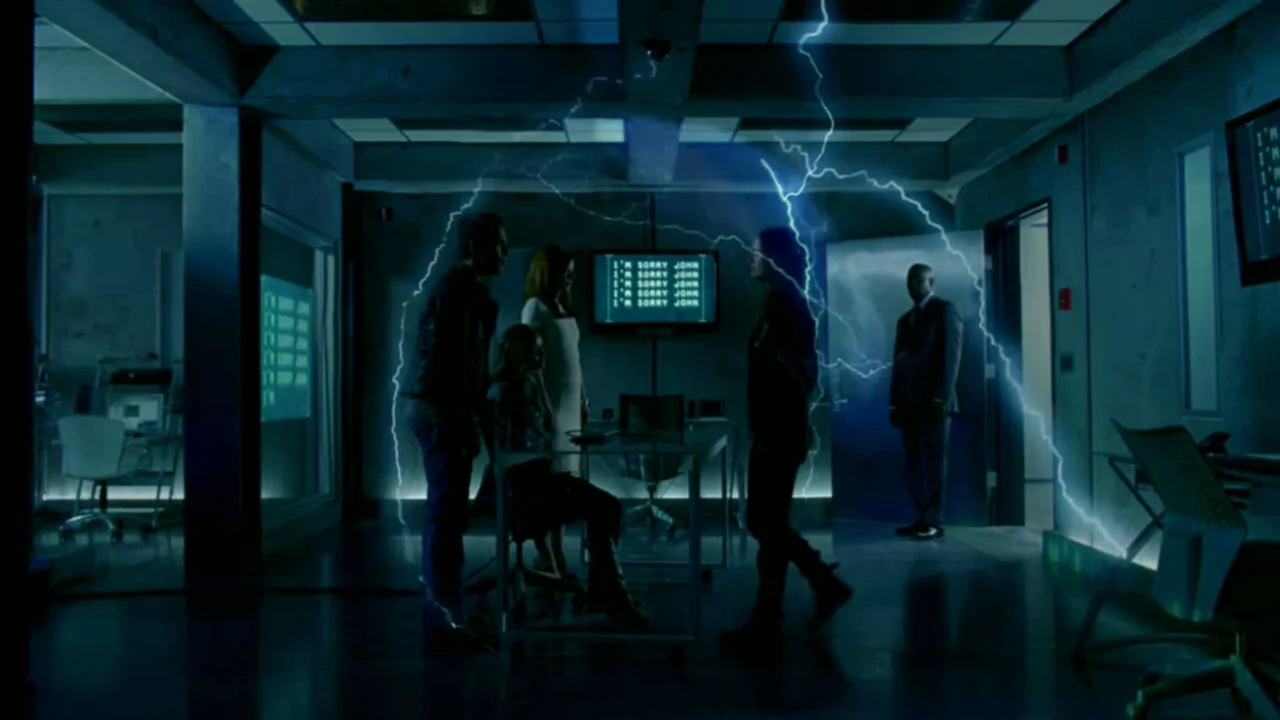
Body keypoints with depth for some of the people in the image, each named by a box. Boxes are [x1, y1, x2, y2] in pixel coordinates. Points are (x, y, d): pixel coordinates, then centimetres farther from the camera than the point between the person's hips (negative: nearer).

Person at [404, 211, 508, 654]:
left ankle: (441, 621, 19)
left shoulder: (466, 290, 19)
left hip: (442, 414, 10)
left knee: (444, 517, 12)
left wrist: (479, 422, 20)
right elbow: (452, 362, -19)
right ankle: (443, 624, -2)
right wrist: (468, 423, -21)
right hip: (443, 414, -10)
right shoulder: (459, 289, -12)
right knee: (446, 518, -7)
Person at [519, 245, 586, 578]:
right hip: (550, 404, -8)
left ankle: (557, 554, 16)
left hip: (570, 404, 8)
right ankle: (546, 559, 0)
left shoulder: (565, 308, 15)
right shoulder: (535, 307, -8)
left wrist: (583, 401, 15)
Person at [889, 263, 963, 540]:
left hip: (933, 400, -6)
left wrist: (941, 397, -17)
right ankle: (922, 518, 5)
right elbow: (899, 362, 17)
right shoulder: (905, 319, 22)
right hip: (909, 402, 6)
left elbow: (951, 355, -8)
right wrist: (894, 402, 8)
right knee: (914, 461, 3)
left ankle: (934, 522, -2)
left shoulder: (945, 311, 2)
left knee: (933, 459, -4)